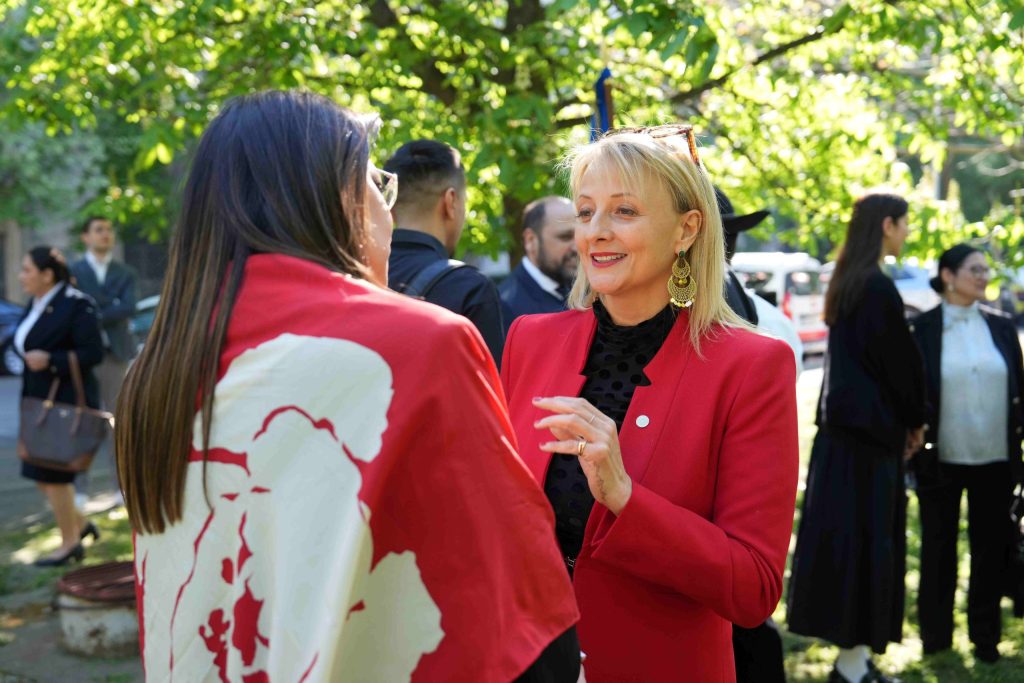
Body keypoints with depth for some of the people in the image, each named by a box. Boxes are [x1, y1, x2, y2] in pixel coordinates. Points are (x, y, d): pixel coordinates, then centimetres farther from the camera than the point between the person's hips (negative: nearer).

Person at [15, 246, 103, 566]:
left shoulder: (76, 306, -16)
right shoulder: (37, 305, 10)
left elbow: (93, 353, -21)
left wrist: (50, 360, -25)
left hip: (67, 404, -9)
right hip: (41, 402, 9)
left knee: (52, 473, -2)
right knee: (40, 472, 12)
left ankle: (69, 543, 13)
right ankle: (79, 524, 28)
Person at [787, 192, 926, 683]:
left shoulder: (848, 283, 12)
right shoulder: (878, 288, -16)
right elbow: (900, 361, -14)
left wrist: (903, 419, 12)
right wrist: (915, 420, 2)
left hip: (842, 421, 9)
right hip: (871, 426, -9)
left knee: (845, 533, 11)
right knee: (865, 537, -4)